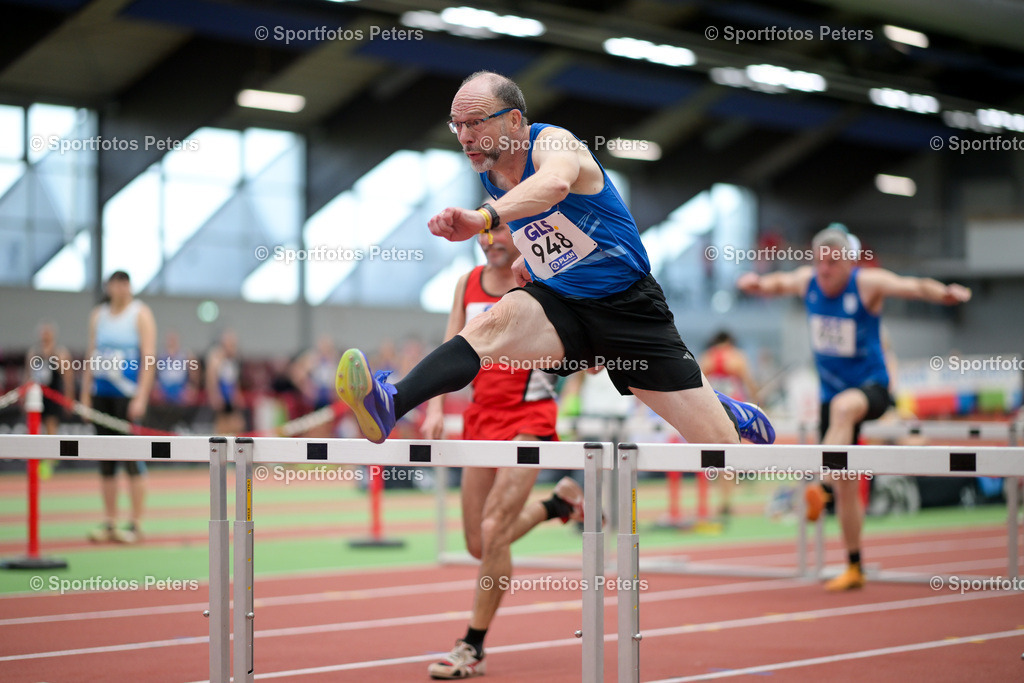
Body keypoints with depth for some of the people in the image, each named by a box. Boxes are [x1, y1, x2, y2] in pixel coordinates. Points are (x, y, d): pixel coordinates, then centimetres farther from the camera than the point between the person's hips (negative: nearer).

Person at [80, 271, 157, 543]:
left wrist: (141, 397, -16)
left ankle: (135, 525, -3)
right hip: (101, 394, 5)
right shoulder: (98, 314, 13)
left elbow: (148, 358, -8)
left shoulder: (140, 314, -2)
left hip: (128, 395, -5)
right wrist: (85, 395, 9)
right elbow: (91, 357, 16)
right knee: (105, 460, 5)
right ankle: (109, 523, 11)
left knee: (132, 458, -7)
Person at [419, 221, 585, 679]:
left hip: (529, 417, -6)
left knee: (493, 532, -17)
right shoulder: (467, 284, 8)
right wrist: (436, 406, -8)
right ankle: (558, 503, 36)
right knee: (479, 546, 8)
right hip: (481, 418, 6)